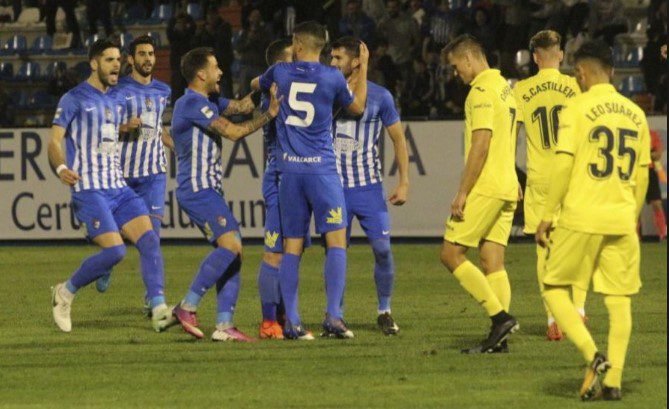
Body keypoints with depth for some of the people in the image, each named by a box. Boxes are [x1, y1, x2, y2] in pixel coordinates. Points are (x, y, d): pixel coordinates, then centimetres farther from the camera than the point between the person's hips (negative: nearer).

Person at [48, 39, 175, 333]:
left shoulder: (116, 101, 19)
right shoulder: (75, 99, -3)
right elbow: (54, 140, -10)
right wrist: (61, 168, -27)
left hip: (118, 187, 7)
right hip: (89, 189, -7)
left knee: (149, 239, -12)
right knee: (114, 251, -19)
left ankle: (159, 311, -17)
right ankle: (66, 292, 4)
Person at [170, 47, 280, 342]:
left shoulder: (196, 103, 20)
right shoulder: (193, 103, -12)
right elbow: (232, 132, -15)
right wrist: (269, 115, -6)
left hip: (207, 190, 11)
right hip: (198, 190, -11)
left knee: (233, 252, 3)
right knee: (230, 245, -22)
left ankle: (224, 325, -2)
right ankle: (187, 307, -17)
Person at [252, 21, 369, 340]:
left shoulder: (281, 72, 4)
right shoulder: (332, 78, -4)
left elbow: (256, 84, 27)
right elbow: (357, 108, 14)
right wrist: (363, 68, 23)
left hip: (289, 170, 3)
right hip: (321, 168, -3)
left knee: (292, 247, 7)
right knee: (336, 241, -3)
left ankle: (291, 322, 2)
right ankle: (333, 317, -15)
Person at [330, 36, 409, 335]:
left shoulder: (379, 96, 1)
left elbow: (398, 139, 8)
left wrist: (404, 182, 3)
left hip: (369, 186, -1)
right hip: (335, 187, 1)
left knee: (382, 248, -8)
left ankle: (384, 312, 9)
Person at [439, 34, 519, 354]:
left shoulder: (482, 91, -12)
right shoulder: (505, 88, 18)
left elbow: (480, 145, -19)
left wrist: (462, 193, -18)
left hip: (485, 187, -9)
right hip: (507, 188, 9)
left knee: (451, 253, -5)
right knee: (493, 261, 7)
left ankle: (500, 316, -13)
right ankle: (499, 338, 1)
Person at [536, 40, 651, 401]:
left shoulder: (577, 108, -7)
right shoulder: (635, 114, 10)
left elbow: (563, 164, -12)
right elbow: (642, 174, 14)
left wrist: (548, 215, -6)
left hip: (581, 218, -5)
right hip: (622, 219, 5)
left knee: (554, 289, 7)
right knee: (619, 299, 8)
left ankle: (593, 357, -11)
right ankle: (613, 380, 4)